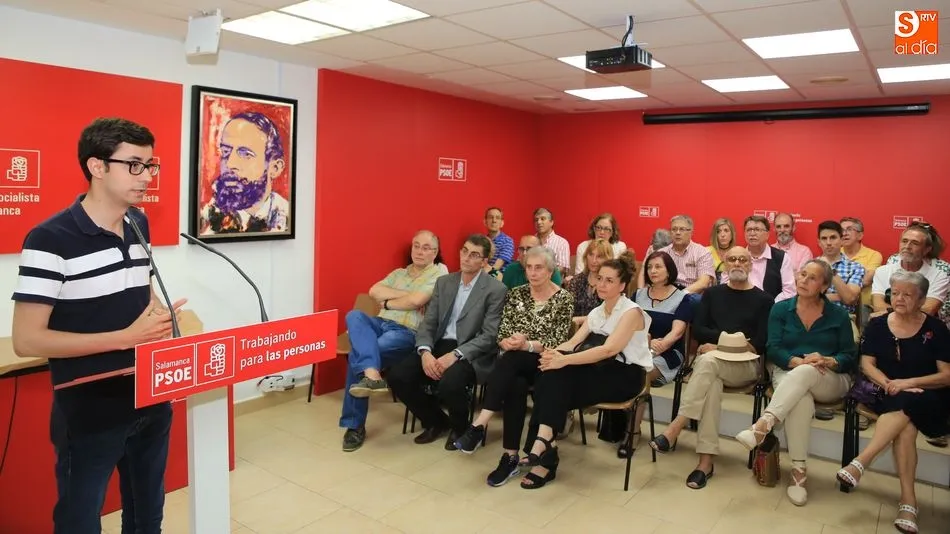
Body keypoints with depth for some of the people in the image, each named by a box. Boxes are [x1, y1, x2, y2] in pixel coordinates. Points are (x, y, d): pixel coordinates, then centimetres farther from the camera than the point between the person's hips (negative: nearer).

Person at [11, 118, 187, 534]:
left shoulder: (139, 225, 5)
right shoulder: (51, 239, -17)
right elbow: (27, 340, -19)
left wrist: (160, 315, -4)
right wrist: (127, 337, -22)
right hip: (90, 414, -6)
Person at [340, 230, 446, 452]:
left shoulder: (439, 272, 3)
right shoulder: (398, 273, 25)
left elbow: (416, 300, -13)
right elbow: (374, 291, 6)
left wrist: (388, 303, 2)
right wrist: (402, 294, -6)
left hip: (408, 333, -6)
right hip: (381, 324, 6)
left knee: (357, 355, -27)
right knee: (354, 315, -27)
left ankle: (355, 425, -17)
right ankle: (371, 375, -45)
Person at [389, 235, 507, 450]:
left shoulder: (496, 290, -6)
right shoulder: (443, 282, 11)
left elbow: (489, 336, -12)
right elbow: (427, 323, 7)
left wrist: (454, 355, -23)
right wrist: (425, 352, -14)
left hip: (471, 354, -5)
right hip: (439, 347, 5)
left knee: (449, 383, -35)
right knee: (398, 375, -16)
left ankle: (459, 427, 2)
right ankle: (436, 421, 11)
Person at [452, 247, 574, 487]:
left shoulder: (564, 299, -2)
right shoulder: (516, 294, 9)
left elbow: (558, 343, -10)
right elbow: (502, 334, 4)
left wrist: (526, 345, -24)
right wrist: (508, 342, -20)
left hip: (544, 363, -3)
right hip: (513, 364, 3)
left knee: (510, 360, -35)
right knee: (516, 386, -33)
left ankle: (480, 424, -36)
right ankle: (511, 455, -31)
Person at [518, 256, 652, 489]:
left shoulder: (631, 311, -9)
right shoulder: (596, 312, 14)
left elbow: (609, 349, -24)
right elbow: (572, 342, 3)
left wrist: (564, 360, -33)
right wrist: (554, 352, -22)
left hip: (625, 375, -6)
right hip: (600, 371, 6)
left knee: (558, 383, -28)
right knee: (551, 377, -24)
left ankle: (544, 443, -21)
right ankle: (544, 447, -22)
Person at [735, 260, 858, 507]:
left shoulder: (838, 315, 8)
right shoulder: (781, 309, 8)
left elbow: (851, 357, 3)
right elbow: (773, 349, -2)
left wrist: (827, 361, -19)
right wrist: (798, 361, -21)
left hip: (830, 380, 0)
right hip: (788, 373, 0)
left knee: (805, 373, -38)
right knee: (800, 401, -36)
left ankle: (762, 426, -49)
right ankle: (798, 471, -32)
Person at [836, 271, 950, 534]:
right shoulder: (877, 325, 7)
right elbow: (867, 365, 2)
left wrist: (908, 383, -17)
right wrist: (889, 384, -17)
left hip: (927, 398, -1)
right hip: (887, 395, 1)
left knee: (906, 405, -36)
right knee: (906, 427, -30)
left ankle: (860, 463, -40)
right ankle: (908, 500, -32)